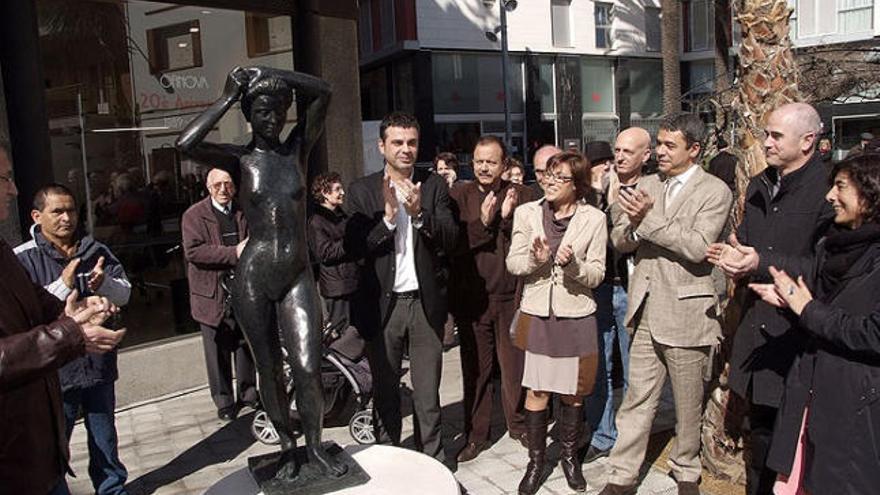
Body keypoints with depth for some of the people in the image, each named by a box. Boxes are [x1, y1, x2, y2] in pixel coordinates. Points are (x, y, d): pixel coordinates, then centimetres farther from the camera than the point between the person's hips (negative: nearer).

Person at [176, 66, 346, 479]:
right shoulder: (241, 159, 0)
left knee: (307, 368, -4)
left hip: (298, 277, 1)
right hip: (253, 278, 0)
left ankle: (315, 446, 18)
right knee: (269, 369, 10)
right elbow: (185, 144, -18)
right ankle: (288, 448, 28)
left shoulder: (297, 148, 5)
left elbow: (323, 92, -1)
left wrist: (271, 75, -2)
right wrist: (228, 97, -10)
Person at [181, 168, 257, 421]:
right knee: (218, 350, 5)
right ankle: (224, 400, 20)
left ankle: (248, 392, 28)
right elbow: (193, 250, -15)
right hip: (213, 294, -3)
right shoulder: (194, 215, -4)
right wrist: (233, 253, -21)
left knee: (246, 345, 13)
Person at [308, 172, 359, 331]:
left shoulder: (342, 215, 14)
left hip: (352, 280, 8)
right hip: (336, 286, -8)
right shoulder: (316, 221, -11)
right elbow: (325, 253, -17)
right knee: (340, 328, -2)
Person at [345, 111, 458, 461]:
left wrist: (419, 213, -22)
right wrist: (388, 217, -22)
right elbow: (354, 246, -9)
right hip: (382, 302, 0)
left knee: (428, 391, 12)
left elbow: (450, 239, -6)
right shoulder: (362, 190, 0)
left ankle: (432, 459, 27)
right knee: (385, 390, 14)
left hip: (426, 301, 1)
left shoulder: (434, 186, 2)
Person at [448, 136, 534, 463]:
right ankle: (476, 434, 24)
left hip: (512, 295, 0)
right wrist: (482, 221, -20)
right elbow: (453, 244, -8)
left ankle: (518, 425, 32)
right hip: (472, 296, 0)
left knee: (514, 364, 11)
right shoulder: (459, 196, 1)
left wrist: (508, 218, -19)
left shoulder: (520, 196, 1)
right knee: (475, 368, 10)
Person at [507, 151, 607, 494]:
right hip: (536, 313, 1)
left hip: (575, 315, 0)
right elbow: (512, 263, 1)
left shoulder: (594, 219, -4)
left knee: (572, 391, 11)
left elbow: (596, 274, -3)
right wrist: (534, 259, -20)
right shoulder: (526, 213, 1)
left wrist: (572, 263, -22)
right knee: (536, 391, 5)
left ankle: (569, 455, 33)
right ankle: (536, 459, 24)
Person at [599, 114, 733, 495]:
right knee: (637, 398, 9)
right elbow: (619, 240, 7)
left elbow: (697, 247, -19)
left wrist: (649, 219, -21)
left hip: (686, 312, -3)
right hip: (646, 310, 4)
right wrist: (633, 224, -14)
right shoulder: (646, 185, 10)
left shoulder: (715, 192, -5)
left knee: (688, 403, 13)